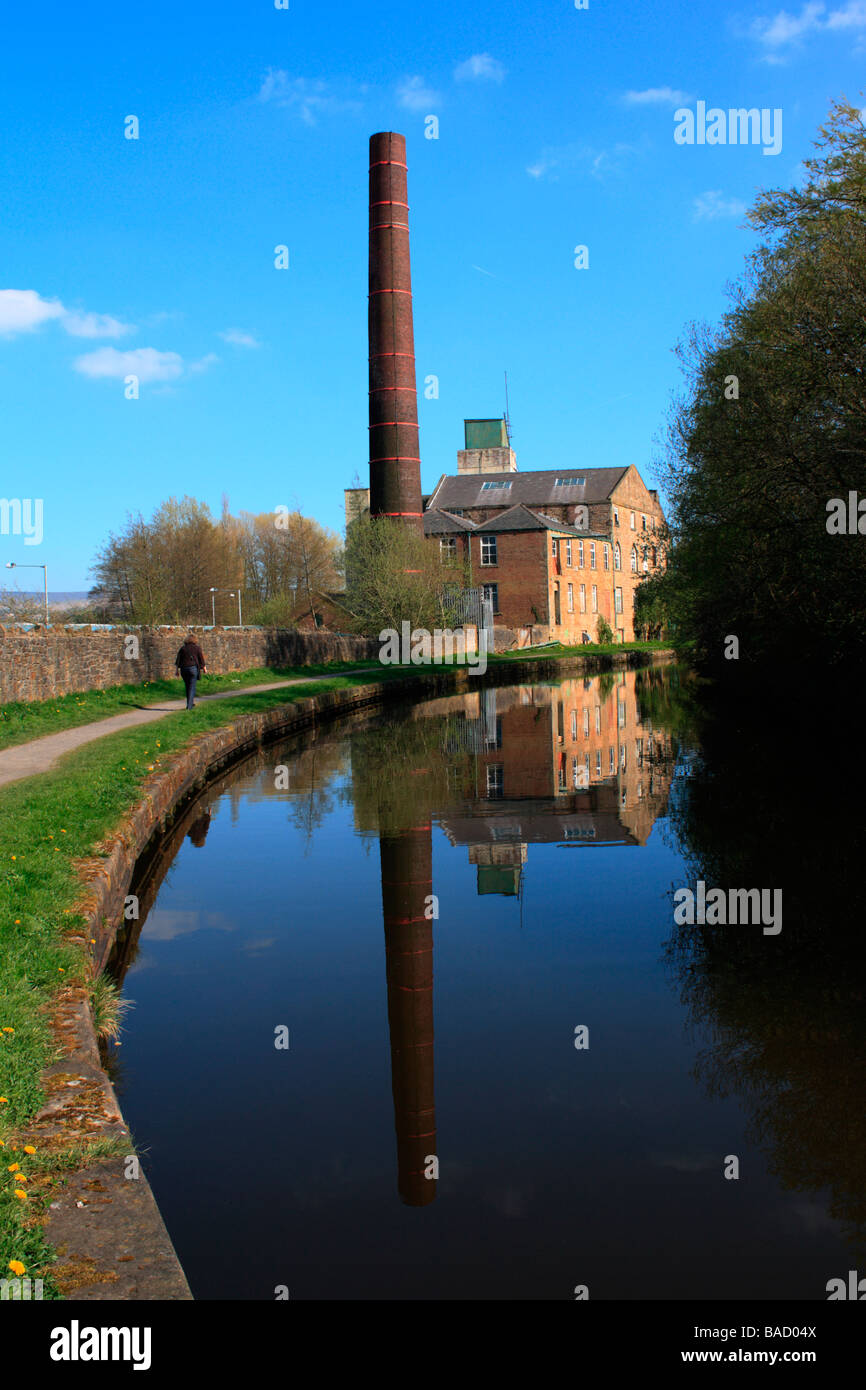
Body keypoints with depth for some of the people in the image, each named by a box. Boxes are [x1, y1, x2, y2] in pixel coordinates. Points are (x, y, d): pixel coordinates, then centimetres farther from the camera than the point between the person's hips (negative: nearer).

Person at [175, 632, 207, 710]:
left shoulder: (183, 648, 6)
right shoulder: (197, 648, -1)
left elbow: (178, 660, 5)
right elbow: (201, 659, 2)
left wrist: (178, 669, 11)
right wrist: (204, 668, 15)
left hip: (184, 668, 3)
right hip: (193, 668, -3)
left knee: (187, 686, 15)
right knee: (192, 687, 0)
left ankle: (191, 703, 23)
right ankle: (190, 705, -6)